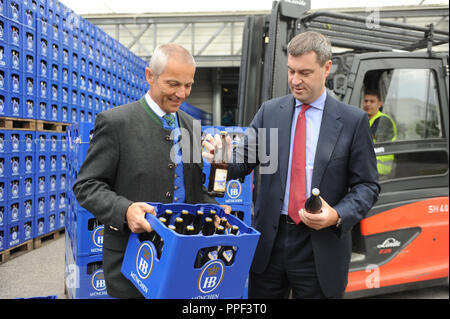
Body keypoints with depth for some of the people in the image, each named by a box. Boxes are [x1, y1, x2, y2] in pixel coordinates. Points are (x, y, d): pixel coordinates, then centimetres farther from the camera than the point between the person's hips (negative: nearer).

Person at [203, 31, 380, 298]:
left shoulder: (353, 120, -3)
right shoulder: (269, 111, 4)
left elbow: (367, 185, -1)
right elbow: (244, 161, 1)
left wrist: (338, 216, -17)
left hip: (320, 246, -2)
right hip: (270, 242, 2)